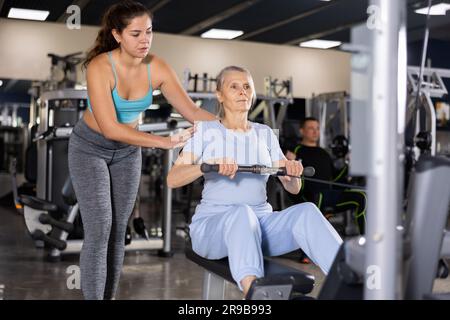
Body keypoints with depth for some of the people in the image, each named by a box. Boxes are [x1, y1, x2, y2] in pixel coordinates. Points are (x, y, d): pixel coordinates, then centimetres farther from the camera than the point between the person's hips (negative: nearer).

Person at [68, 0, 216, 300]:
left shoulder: (157, 68, -17)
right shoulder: (100, 67, -30)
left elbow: (192, 111, -16)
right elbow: (110, 128, -36)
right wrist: (165, 142, -40)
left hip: (127, 151, 4)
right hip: (90, 148, -4)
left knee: (118, 230, 6)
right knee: (99, 230, -11)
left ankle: (109, 295, 19)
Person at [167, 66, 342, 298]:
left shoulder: (265, 134, 13)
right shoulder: (206, 130, 3)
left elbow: (293, 188, 11)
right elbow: (172, 179, -8)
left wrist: (292, 172, -13)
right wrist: (208, 165, -27)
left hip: (261, 223, 4)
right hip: (213, 224, -3)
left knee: (306, 212, -28)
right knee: (242, 213, -39)